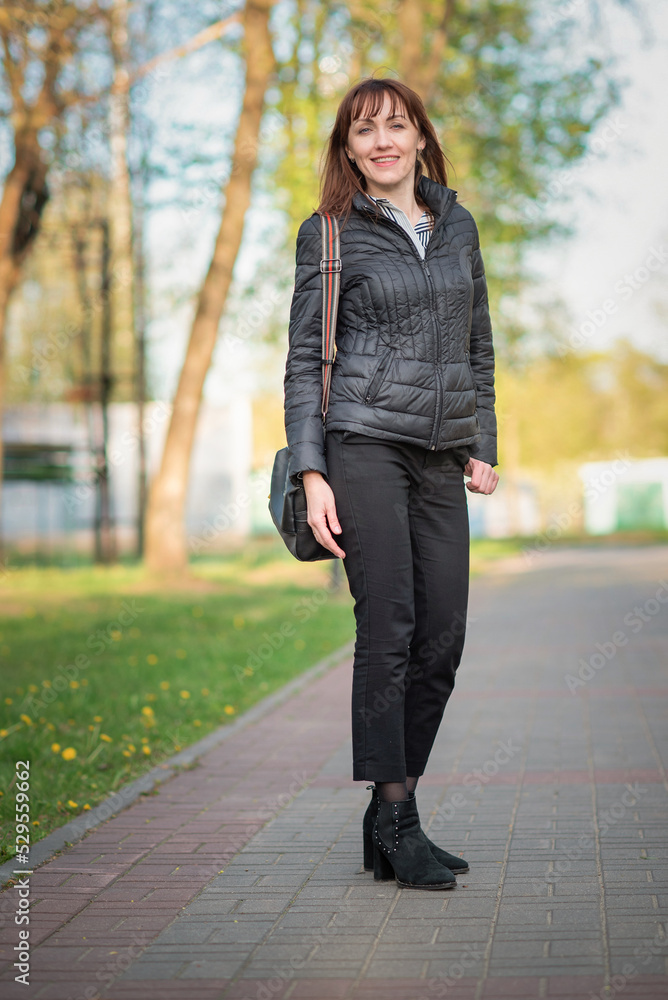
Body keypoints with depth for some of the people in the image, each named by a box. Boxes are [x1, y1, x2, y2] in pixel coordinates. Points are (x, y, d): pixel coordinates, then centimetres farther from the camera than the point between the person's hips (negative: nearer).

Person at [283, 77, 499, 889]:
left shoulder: (457, 224, 16)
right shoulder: (329, 235, 3)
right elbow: (304, 361, 0)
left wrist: (482, 445, 14)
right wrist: (311, 473, -9)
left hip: (440, 456, 5)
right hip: (364, 442, -5)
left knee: (442, 638, -1)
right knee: (388, 631, -10)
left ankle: (393, 816, 10)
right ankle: (395, 825, -4)